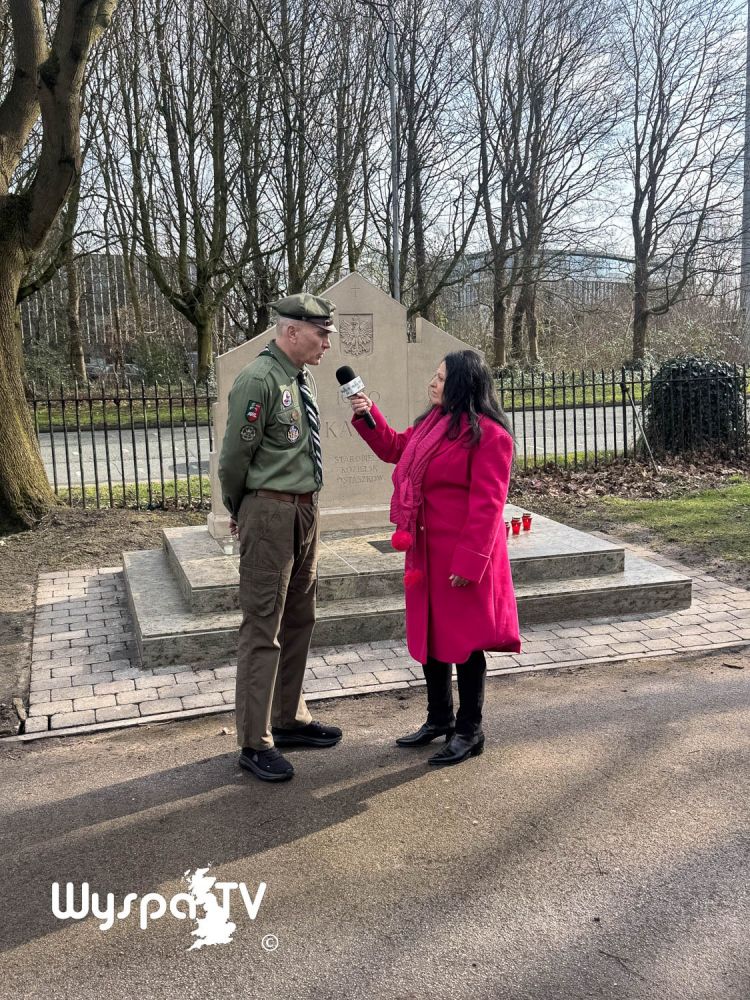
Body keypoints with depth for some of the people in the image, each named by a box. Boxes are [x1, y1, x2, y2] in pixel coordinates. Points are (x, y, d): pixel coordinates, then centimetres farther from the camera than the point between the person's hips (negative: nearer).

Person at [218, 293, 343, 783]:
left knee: (299, 621, 17)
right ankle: (255, 743, 9)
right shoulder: (259, 380, -16)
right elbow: (235, 456, -12)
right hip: (270, 513, -9)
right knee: (263, 628, -2)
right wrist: (238, 512, 1)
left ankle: (290, 719, 32)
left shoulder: (300, 380, 11)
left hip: (306, 511, 9)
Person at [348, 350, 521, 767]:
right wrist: (368, 416, 16)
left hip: (462, 556, -9)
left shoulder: (488, 434, -16)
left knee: (464, 639, 3)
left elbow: (486, 506, -20)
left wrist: (469, 562, -22)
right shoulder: (432, 422, 11)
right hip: (426, 551, 9)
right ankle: (440, 719, 33)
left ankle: (470, 731, 19)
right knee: (430, 634, 16)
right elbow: (395, 448, 29)